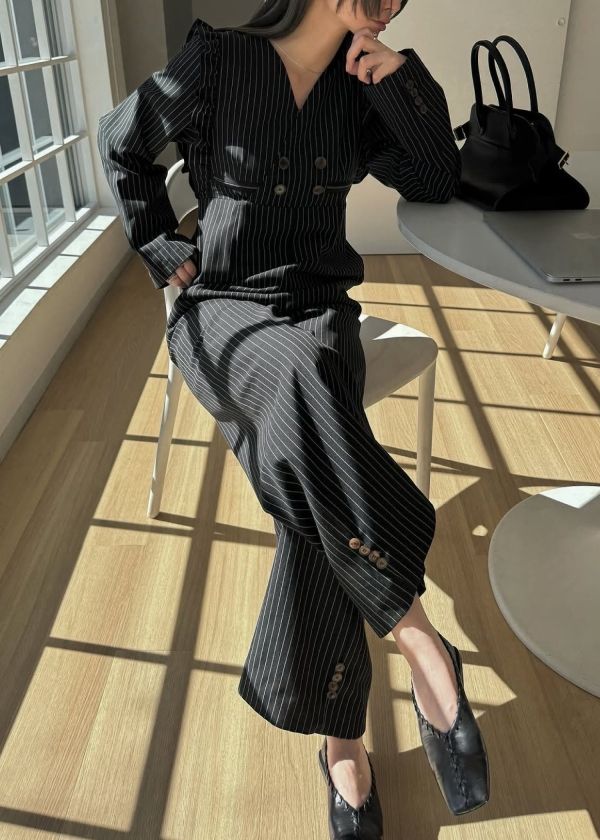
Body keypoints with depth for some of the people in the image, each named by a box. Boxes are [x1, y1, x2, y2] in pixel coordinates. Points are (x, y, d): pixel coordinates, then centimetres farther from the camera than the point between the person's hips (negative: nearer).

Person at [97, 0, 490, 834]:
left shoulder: (360, 84, 9)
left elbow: (437, 181, 9)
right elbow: (123, 141, 9)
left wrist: (407, 82, -2)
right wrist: (165, 250, 4)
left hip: (318, 309, 3)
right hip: (223, 311, -3)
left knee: (316, 503, -28)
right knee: (303, 375, -41)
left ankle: (340, 739, -13)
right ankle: (422, 644, -29)